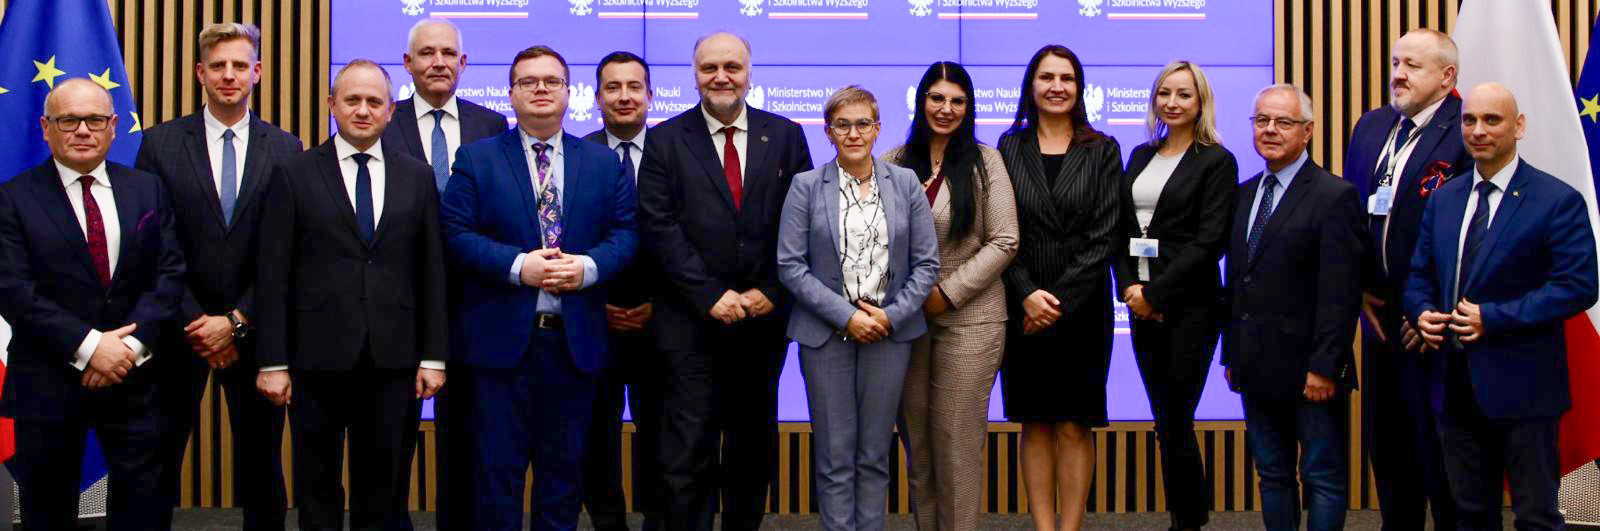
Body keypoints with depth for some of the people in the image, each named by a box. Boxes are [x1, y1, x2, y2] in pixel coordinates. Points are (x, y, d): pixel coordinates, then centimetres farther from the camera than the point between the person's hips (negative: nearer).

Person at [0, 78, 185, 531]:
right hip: (48, 381, -2)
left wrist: (132, 344, -13)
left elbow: (170, 273, 1)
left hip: (133, 375, 2)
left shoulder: (148, 191, 7)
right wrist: (88, 347, -17)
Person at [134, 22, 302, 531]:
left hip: (252, 330, 1)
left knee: (261, 463, 9)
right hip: (181, 330, 0)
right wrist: (196, 324, -9)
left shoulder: (286, 149, 2)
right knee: (159, 461, 7)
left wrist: (236, 322, -10)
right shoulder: (160, 143, 0)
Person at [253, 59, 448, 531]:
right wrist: (272, 362, -6)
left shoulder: (417, 177, 8)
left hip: (393, 361, 1)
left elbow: (432, 273, 6)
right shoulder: (295, 175, 2)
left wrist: (433, 356, 1)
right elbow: (273, 276, -1)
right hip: (318, 359, -1)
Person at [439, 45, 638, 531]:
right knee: (498, 468, 2)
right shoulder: (476, 159, 3)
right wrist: (518, 266, -17)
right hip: (501, 338, -2)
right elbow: (456, 233, -5)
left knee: (565, 467, 11)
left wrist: (589, 266, -13)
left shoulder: (604, 163, 10)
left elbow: (625, 231, 6)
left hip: (576, 339, 2)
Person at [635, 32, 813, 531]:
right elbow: (659, 227, -6)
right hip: (692, 319, -2)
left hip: (764, 316, 2)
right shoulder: (666, 140, 2)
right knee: (690, 452, -2)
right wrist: (711, 296, -13)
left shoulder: (785, 135, 7)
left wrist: (771, 292, -7)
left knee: (754, 446, 12)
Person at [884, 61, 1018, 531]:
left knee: (957, 440, 0)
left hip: (968, 317, -3)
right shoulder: (894, 164, 5)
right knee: (915, 439, 9)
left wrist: (949, 293, -11)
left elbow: (1003, 241, -5)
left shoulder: (984, 161, -2)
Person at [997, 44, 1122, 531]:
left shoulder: (1102, 151, 3)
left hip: (1083, 305, -1)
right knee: (1035, 425, 5)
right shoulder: (1010, 148, 6)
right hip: (1025, 306, 1)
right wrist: (1026, 294, -12)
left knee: (1075, 425, 0)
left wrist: (1061, 300, -11)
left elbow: (1104, 236, -4)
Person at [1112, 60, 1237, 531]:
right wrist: (1128, 286, -5)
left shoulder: (1217, 162, -4)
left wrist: (1156, 294, -14)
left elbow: (1209, 241, -12)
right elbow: (1121, 229, 11)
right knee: (1167, 422, 9)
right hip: (1142, 306, 6)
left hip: (1189, 306, -5)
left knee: (1174, 423, -4)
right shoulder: (1141, 156, 14)